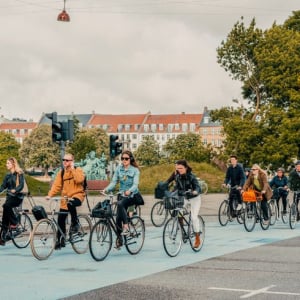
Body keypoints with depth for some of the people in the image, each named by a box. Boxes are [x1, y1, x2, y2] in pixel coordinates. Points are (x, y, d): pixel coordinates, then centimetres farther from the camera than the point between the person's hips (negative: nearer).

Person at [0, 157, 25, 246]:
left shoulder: (19, 174, -5)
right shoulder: (8, 175, 12)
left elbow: (21, 185, -16)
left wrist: (15, 190, -35)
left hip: (18, 196, -5)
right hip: (10, 196, 5)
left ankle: (14, 222, -16)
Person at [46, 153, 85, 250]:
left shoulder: (78, 170, -3)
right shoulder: (61, 172, 9)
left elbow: (79, 180, -23)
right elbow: (56, 185, 0)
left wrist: (72, 169, -18)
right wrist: (50, 195, -14)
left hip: (77, 195, -5)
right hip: (65, 198, 5)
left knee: (71, 204, -39)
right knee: (61, 220, 2)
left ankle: (75, 223, -16)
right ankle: (60, 240, 17)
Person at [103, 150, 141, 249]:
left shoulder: (135, 170, -5)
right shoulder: (118, 169, 5)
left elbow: (135, 184, -16)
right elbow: (113, 182, -1)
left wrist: (129, 191, -37)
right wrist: (106, 189, -21)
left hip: (132, 195, -4)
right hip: (122, 195, 4)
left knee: (120, 204, -34)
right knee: (118, 217, -5)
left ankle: (126, 227, -28)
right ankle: (119, 239, 8)